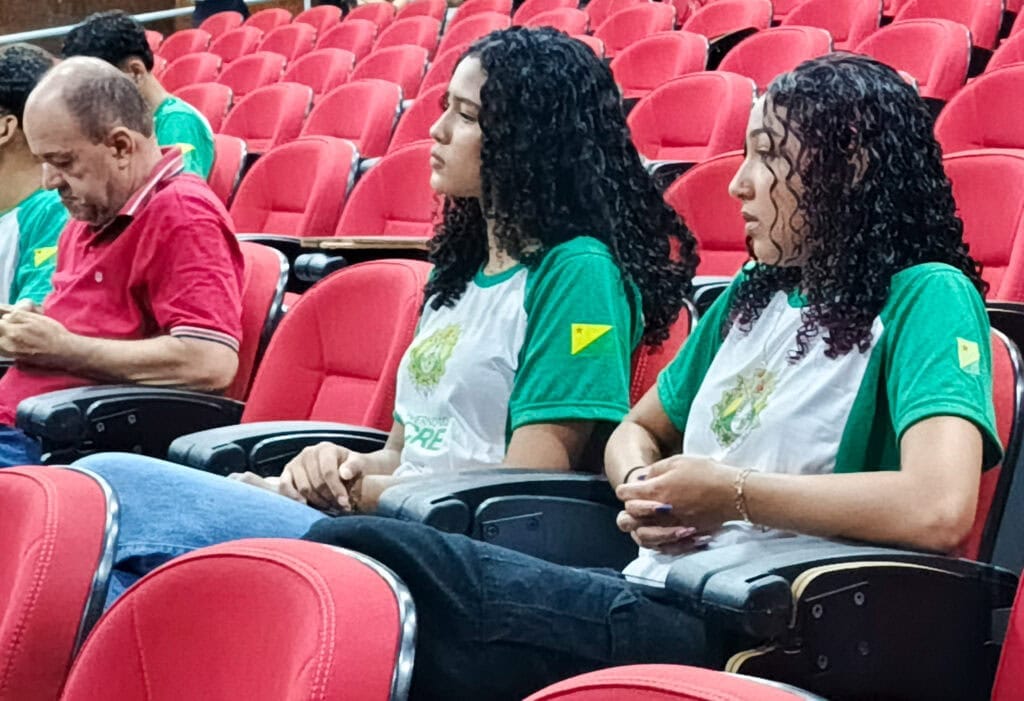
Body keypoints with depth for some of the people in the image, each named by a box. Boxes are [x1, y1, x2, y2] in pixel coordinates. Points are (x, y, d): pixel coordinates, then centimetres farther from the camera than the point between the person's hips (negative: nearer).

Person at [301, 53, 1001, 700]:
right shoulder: (752, 296, 19)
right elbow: (639, 429, 30)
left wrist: (731, 492, -12)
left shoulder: (925, 299, -6)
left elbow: (939, 508, -23)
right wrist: (642, 487, 4)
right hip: (655, 594, 8)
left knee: (355, 552, -24)